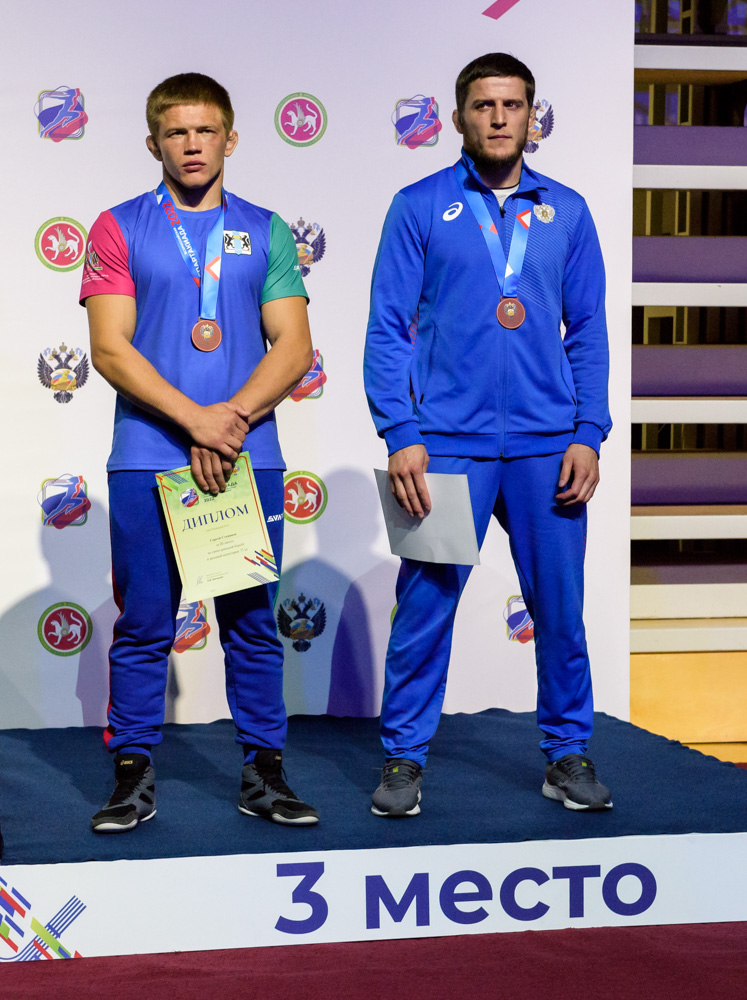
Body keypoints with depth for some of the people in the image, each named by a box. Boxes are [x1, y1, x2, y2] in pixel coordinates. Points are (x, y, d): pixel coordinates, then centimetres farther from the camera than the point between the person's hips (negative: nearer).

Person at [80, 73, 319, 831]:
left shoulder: (265, 232, 10)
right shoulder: (119, 229, 6)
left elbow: (293, 348, 4)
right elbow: (109, 348, -4)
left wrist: (231, 416, -12)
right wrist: (194, 420, -14)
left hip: (248, 456, 1)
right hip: (146, 458, -1)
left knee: (253, 623, 5)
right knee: (143, 625, 3)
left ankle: (263, 774, 14)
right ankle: (133, 778, 12)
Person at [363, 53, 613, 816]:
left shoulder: (566, 210, 10)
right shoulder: (420, 206, 3)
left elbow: (588, 331, 9)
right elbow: (387, 328, -1)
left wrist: (589, 433, 0)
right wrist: (400, 434, -10)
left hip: (548, 446, 2)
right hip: (449, 444, -2)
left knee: (560, 606, 7)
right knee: (425, 605, 0)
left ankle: (568, 754, 21)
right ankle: (404, 758, 14)